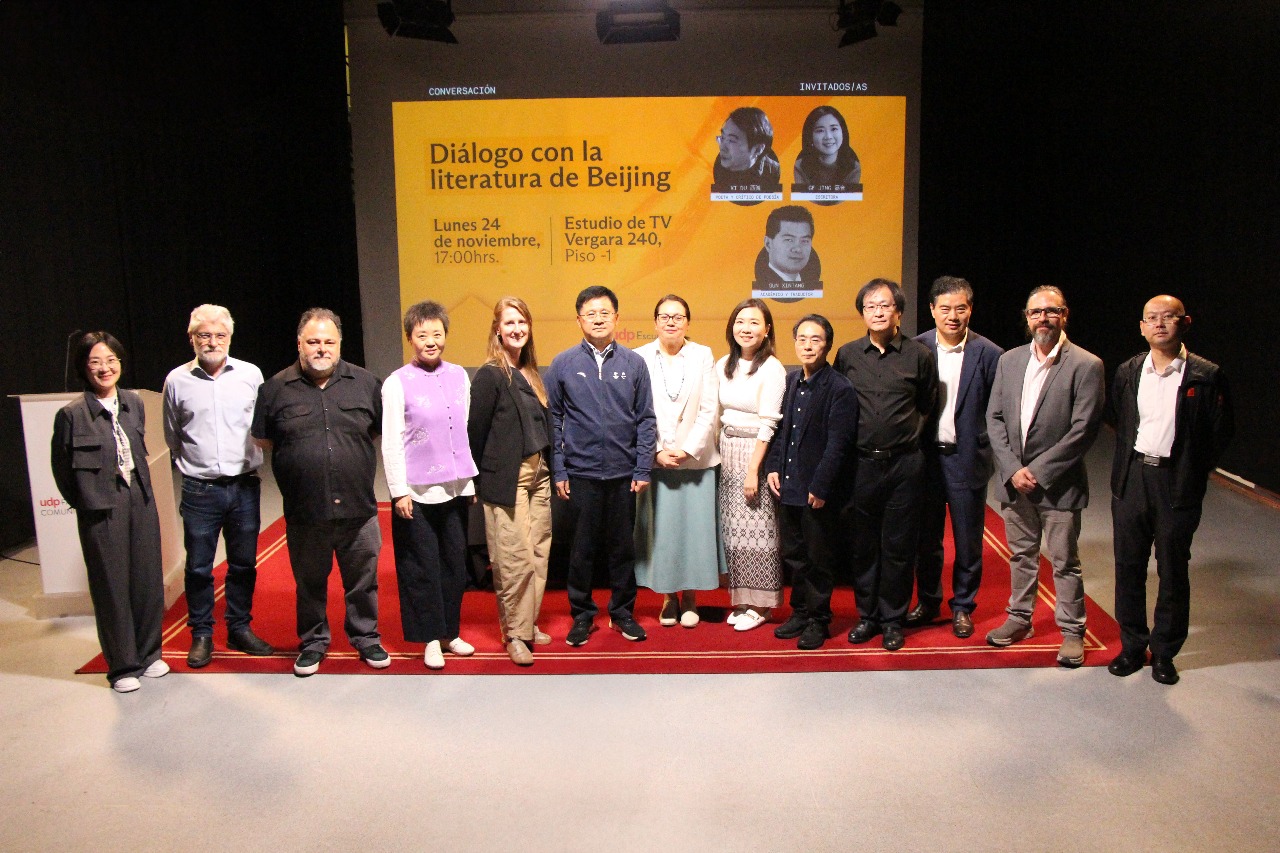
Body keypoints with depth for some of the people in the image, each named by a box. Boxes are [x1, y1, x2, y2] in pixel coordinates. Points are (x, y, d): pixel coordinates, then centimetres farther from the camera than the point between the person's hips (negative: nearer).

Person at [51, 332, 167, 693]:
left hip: (141, 502, 5)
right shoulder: (72, 413, -10)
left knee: (148, 579, 11)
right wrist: (85, 502, 5)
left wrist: (141, 488, 14)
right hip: (102, 510, -5)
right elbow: (61, 467, -1)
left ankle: (148, 654, 27)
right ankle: (123, 666, 18)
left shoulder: (133, 402, 4)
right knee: (113, 586, 4)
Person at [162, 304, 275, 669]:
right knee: (198, 567, 7)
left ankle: (240, 629, 26)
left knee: (244, 564, 12)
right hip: (199, 491, -1)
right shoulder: (177, 380, -1)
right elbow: (172, 437, 12)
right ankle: (201, 635, 21)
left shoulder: (251, 375, 0)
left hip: (244, 486, 1)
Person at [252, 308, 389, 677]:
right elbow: (262, 441, 8)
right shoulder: (276, 388, 1)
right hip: (304, 511, 0)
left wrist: (351, 449, 5)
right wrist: (303, 454, 5)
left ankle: (366, 638, 30)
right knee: (310, 582, 14)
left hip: (358, 507, 0)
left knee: (363, 579, 12)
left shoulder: (365, 383, 3)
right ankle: (313, 643, 32)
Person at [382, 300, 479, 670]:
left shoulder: (459, 376, 7)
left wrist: (471, 480, 13)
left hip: (455, 488, 5)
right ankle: (430, 638, 17)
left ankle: (450, 631, 26)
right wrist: (399, 490, -10)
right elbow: (391, 442, -7)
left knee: (455, 562, 12)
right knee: (422, 568, 3)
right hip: (418, 491, -4)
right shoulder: (397, 383, -6)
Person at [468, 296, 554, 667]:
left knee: (539, 554, 10)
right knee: (516, 559, -3)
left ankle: (528, 623, 24)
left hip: (537, 474, 7)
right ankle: (514, 633, 10)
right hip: (506, 479, -7)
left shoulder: (530, 372, 12)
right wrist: (477, 479, -5)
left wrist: (549, 468, 10)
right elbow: (475, 431, -10)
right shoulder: (489, 375, -10)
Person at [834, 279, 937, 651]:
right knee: (863, 545, 10)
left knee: (898, 547, 6)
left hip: (904, 464, -1)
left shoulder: (918, 355, -1)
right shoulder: (847, 355, 3)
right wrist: (853, 440, 11)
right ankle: (867, 615, 25)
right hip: (861, 464, 1)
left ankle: (892, 620, 20)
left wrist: (906, 434, 9)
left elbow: (926, 406, 12)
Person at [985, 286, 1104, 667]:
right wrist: (1013, 469, -7)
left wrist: (1039, 471, -15)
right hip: (1013, 479, 4)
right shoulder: (1009, 361, 6)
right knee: (1021, 555, 17)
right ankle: (1020, 618, 32)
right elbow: (994, 418, 4)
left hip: (1058, 484, -4)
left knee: (1064, 562, 6)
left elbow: (1083, 429, -13)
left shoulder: (1085, 365, -9)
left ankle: (1072, 631, 20)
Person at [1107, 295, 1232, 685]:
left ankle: (1164, 653, 22)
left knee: (1173, 572, 7)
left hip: (1177, 482, -3)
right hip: (1131, 478, 3)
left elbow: (1220, 433, -2)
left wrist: (1193, 474, -2)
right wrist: (1130, 461, 11)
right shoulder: (1128, 372, 6)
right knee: (1128, 567, 9)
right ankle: (1132, 647, 23)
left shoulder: (1206, 376, -6)